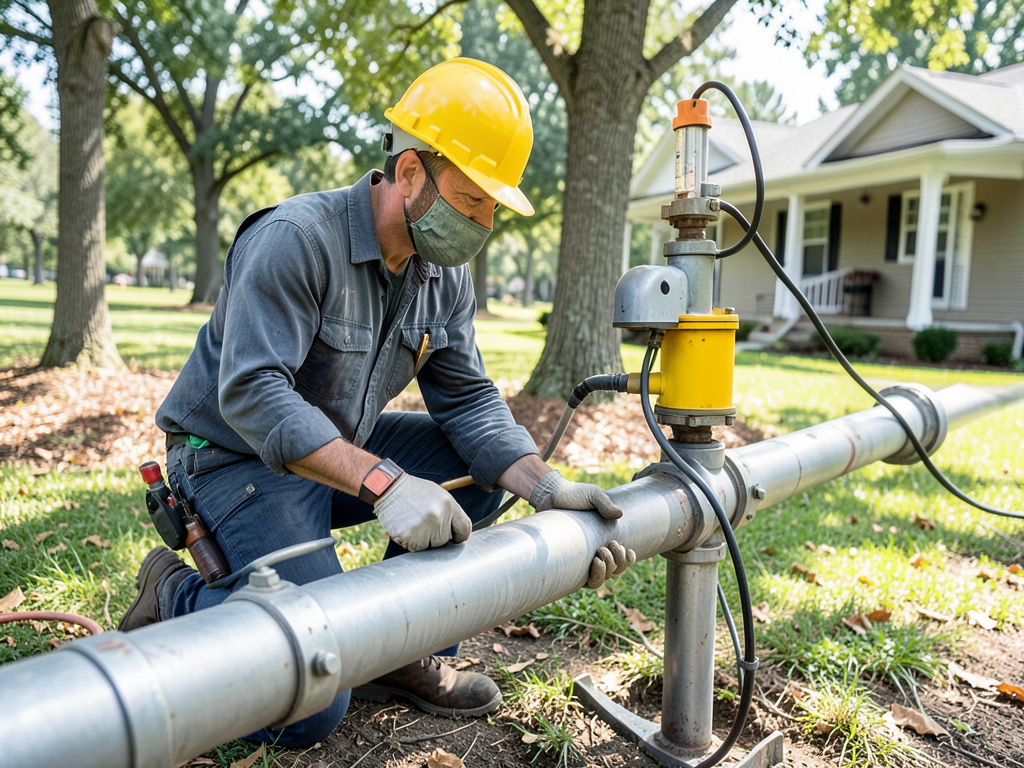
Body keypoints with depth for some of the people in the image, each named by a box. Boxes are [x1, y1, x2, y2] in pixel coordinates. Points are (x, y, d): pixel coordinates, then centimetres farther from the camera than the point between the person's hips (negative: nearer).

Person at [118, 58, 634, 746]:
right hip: (238, 460, -8)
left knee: (487, 462, -6)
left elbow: (468, 400, -5)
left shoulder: (446, 275, 0)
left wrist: (547, 488, -20)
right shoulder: (296, 238, -24)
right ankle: (175, 596, 9)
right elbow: (251, 394, -32)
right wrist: (381, 482, -42)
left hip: (340, 447, 8)